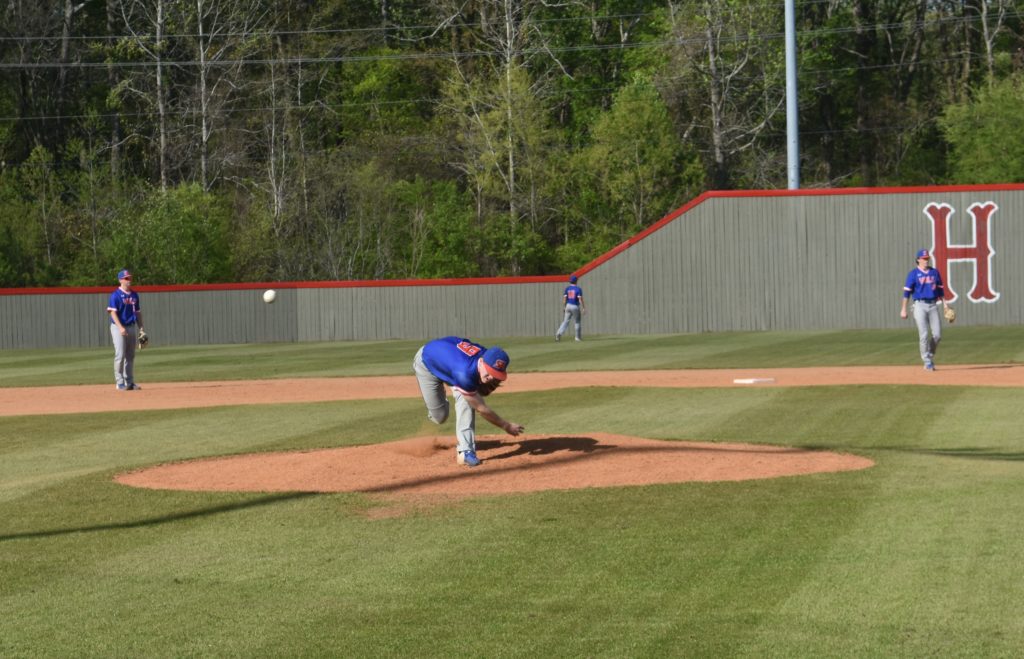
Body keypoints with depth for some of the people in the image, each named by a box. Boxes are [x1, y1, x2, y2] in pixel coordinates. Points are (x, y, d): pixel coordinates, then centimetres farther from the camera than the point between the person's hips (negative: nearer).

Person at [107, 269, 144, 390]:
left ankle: (129, 382, 15)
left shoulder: (134, 295, 13)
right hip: (118, 327, -7)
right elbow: (113, 312, -15)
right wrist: (120, 327, -26)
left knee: (130, 356, 9)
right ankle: (120, 383, -6)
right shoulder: (116, 295, -8)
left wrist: (141, 328, 11)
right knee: (120, 355, -9)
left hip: (132, 327, 7)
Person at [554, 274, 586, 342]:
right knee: (577, 322, 10)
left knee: (566, 321, 5)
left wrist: (564, 307, 11)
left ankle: (559, 333, -15)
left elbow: (564, 299, 2)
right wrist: (583, 308, -12)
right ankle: (578, 337, 14)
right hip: (575, 307, -3)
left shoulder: (567, 288, 3)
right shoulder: (578, 289, -8)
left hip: (568, 306, 3)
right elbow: (580, 299, -14)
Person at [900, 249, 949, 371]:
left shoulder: (935, 272, 12)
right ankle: (927, 362, -2)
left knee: (937, 334, -3)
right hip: (920, 305, -4)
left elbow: (940, 290, 16)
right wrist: (903, 309, -8)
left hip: (933, 305, 4)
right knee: (924, 334, -8)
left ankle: (930, 355, 20)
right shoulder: (913, 274, 0)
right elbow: (907, 292, -3)